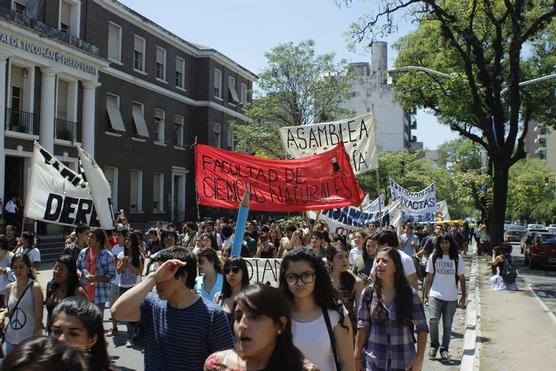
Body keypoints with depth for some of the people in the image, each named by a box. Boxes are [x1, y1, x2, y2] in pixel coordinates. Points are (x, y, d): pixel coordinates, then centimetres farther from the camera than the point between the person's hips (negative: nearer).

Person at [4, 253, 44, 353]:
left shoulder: (34, 287, -9)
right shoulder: (9, 288, 5)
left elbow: (39, 316, -10)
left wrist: (34, 340, -13)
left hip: (29, 339, -5)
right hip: (11, 339, 5)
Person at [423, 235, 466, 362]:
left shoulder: (457, 258, 2)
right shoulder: (434, 257, 2)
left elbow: (461, 278, 5)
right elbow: (429, 277, 6)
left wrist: (463, 296, 2)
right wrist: (426, 295, 4)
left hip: (451, 298, 1)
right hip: (435, 295, -1)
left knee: (447, 325, 6)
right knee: (433, 320, -16)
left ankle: (444, 349, 19)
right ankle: (434, 345, 4)